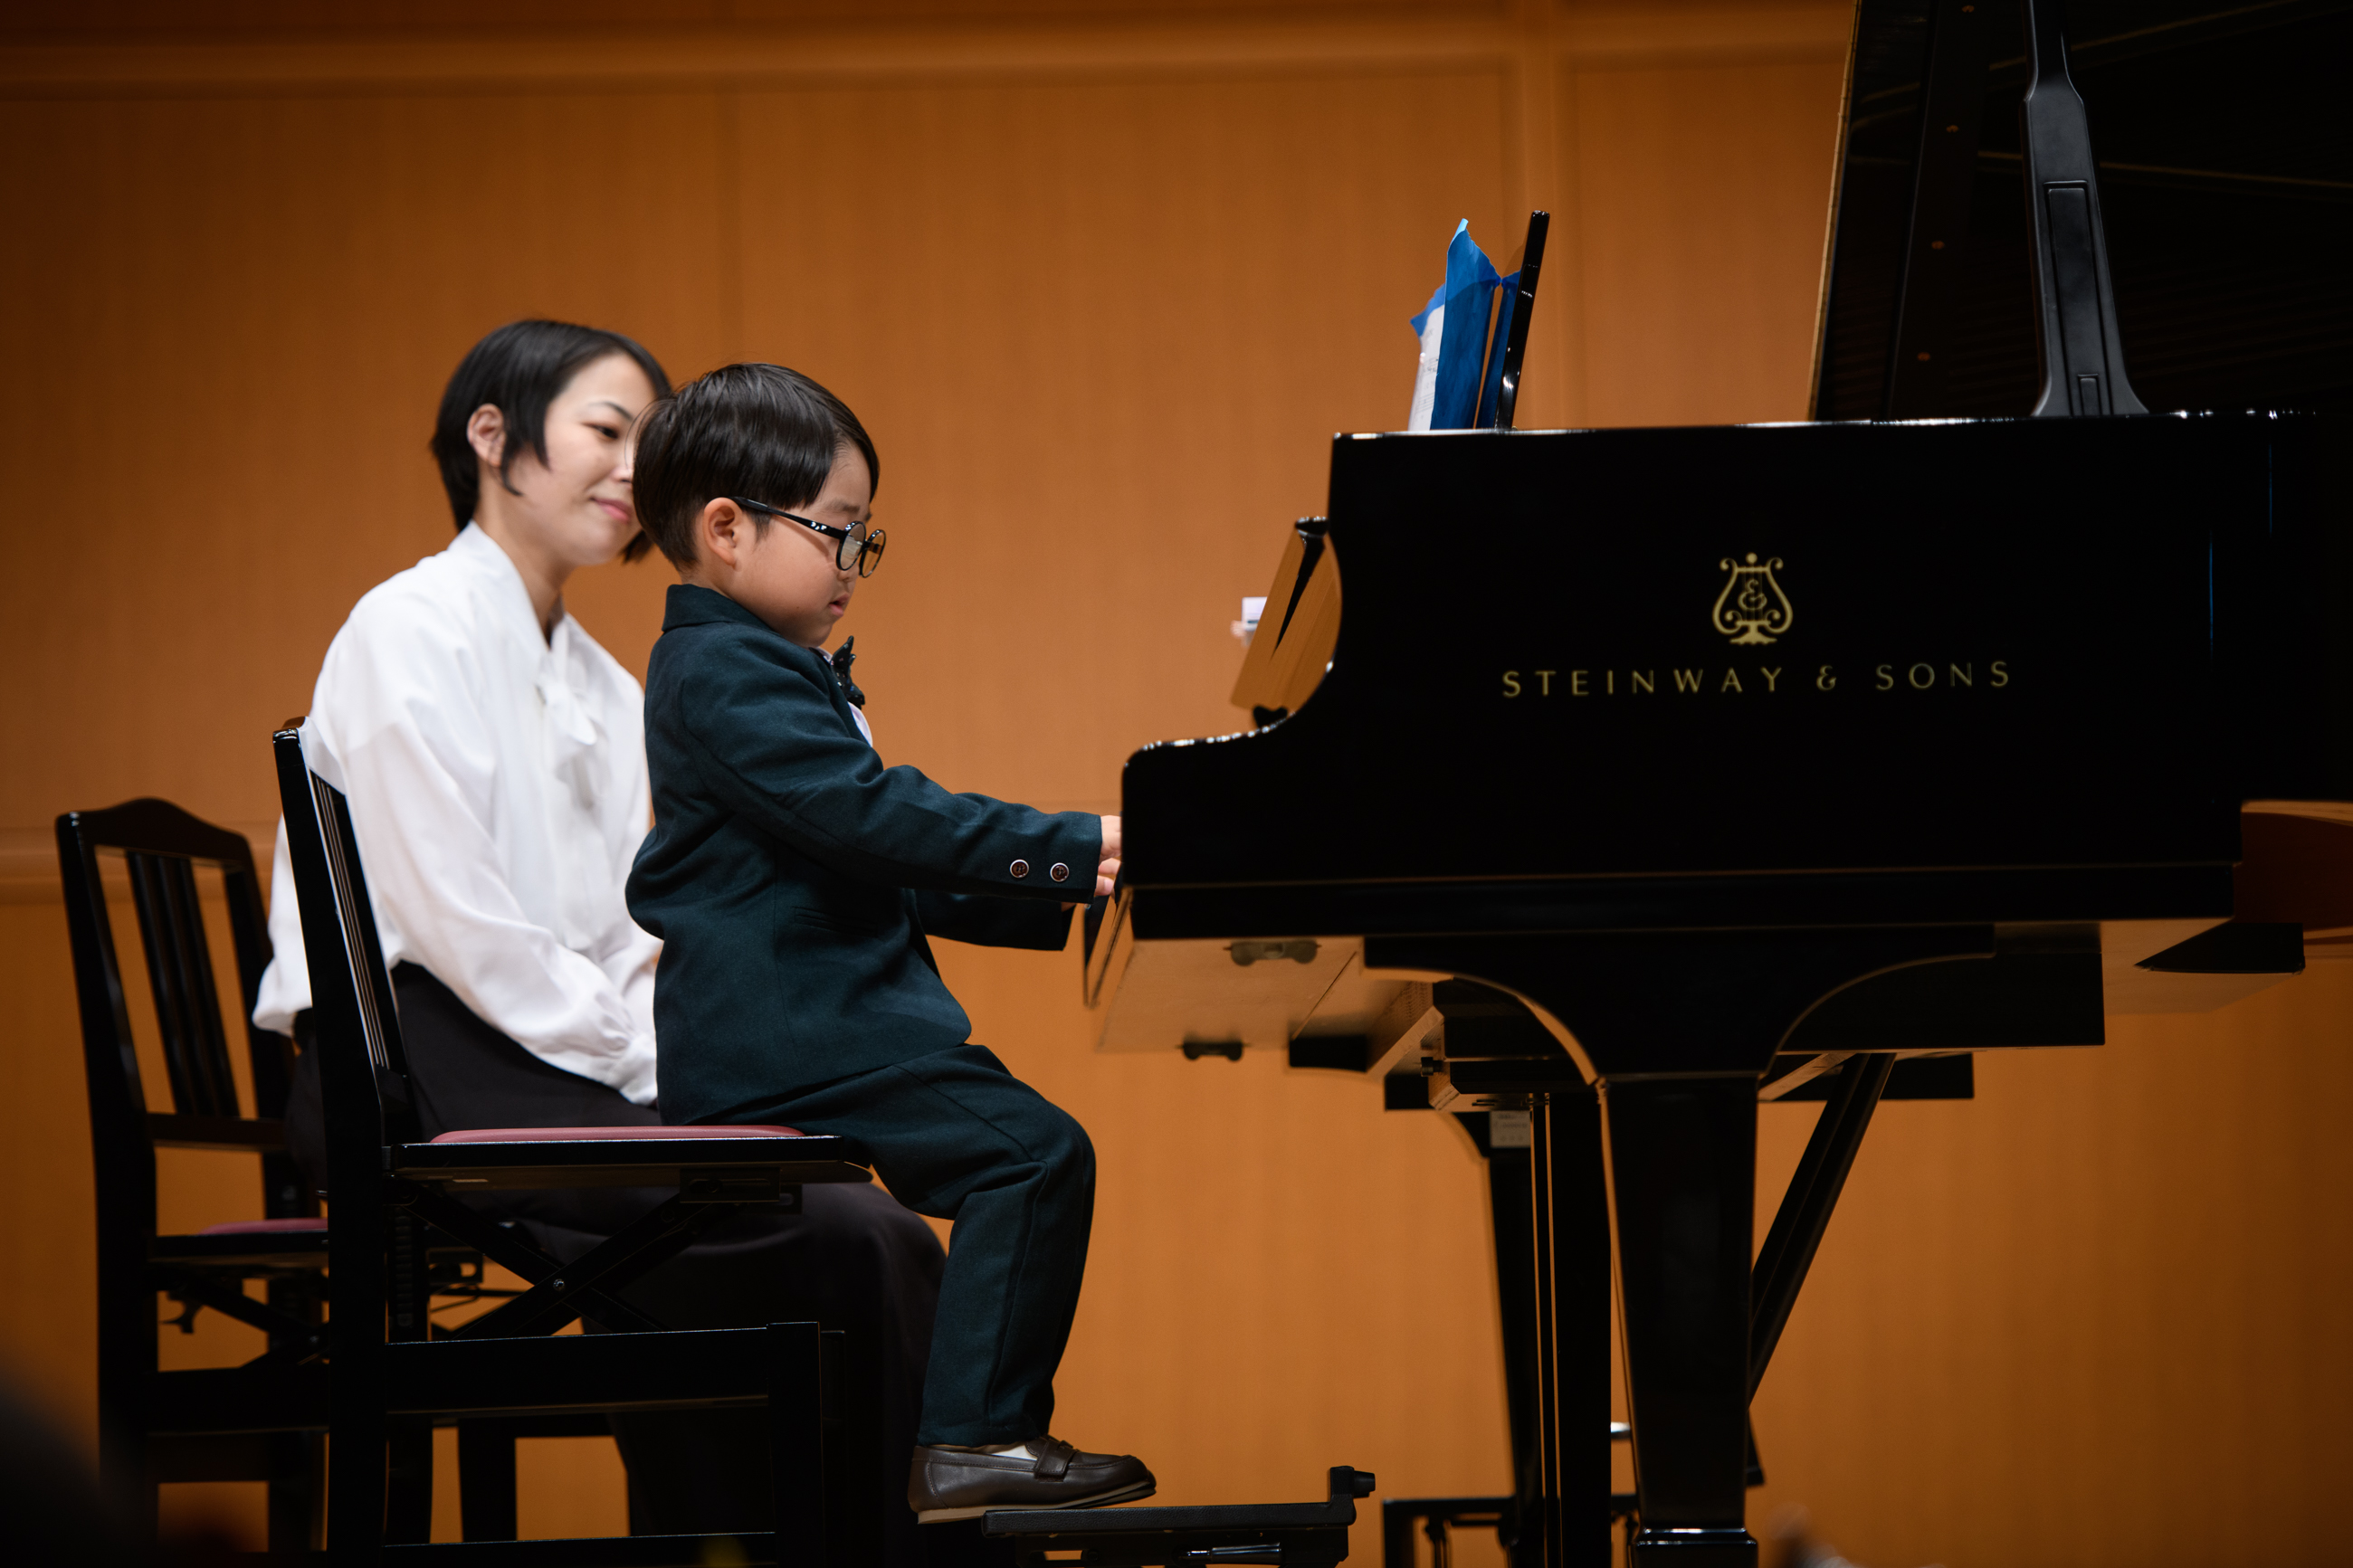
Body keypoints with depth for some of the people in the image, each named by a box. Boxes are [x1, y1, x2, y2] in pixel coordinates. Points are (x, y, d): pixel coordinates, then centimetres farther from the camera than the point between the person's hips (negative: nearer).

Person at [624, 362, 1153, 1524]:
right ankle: (969, 1442, -21)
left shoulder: (756, 669, 23)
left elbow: (882, 867, 25)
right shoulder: (725, 676, -13)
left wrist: (1056, 894, 16)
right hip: (780, 1032, -11)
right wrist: (1079, 850, -21)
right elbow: (875, 818, -22)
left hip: (798, 1023, 11)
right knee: (1035, 1153, -21)